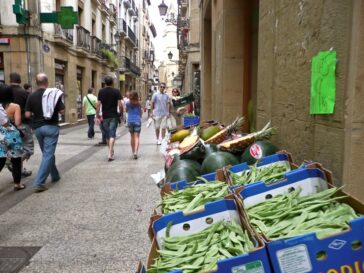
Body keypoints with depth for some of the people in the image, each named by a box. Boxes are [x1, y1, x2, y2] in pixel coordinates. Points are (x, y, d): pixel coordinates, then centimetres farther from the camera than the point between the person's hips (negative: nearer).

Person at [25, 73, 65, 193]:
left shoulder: (31, 96, 0)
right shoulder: (54, 94, -6)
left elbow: (27, 115, -2)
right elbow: (62, 111, -7)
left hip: (37, 128, 4)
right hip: (51, 127, -4)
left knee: (47, 153, 19)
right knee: (48, 154, -4)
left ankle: (55, 176, 32)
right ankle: (39, 183, -11)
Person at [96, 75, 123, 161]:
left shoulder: (101, 92, 1)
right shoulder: (116, 91, -4)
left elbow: (98, 104, -3)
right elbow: (120, 105, -9)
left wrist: (97, 115, 2)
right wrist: (121, 112, 7)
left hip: (105, 116, 2)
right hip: (114, 116, -2)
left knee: (107, 135, 16)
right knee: (112, 135, -3)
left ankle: (111, 151, 31)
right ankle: (110, 153, -14)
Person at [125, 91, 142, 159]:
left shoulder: (128, 104, -2)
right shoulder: (139, 104, -4)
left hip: (130, 121, 2)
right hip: (137, 121, -2)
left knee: (132, 137, 15)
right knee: (137, 137, -5)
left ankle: (133, 152, 23)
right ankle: (135, 152, -20)